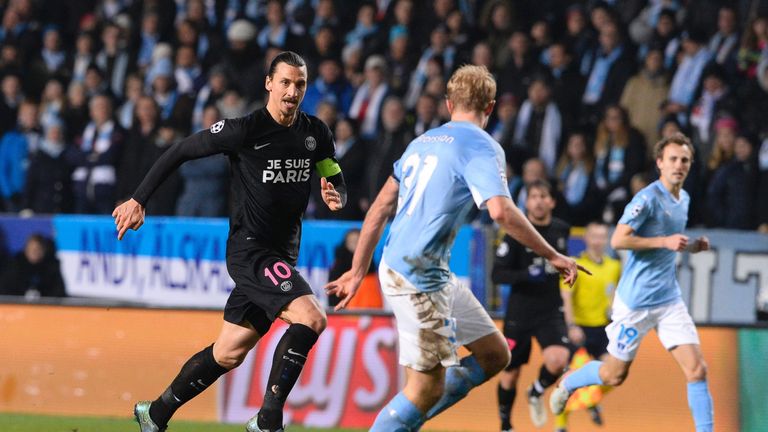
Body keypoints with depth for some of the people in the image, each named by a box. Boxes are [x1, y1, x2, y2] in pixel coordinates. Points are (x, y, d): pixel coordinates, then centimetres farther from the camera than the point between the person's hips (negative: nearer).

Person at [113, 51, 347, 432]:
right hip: (249, 249, -7)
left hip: (282, 255, 7)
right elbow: (179, 152, -6)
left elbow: (336, 182, 14)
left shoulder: (316, 133, 5)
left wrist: (335, 196, -11)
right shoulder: (245, 130, -13)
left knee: (228, 355, 13)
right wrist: (138, 200, -7)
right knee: (311, 318, -25)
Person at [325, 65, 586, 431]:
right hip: (419, 277, -9)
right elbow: (501, 211, -24)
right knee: (427, 387, -4)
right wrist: (552, 256, -16)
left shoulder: (424, 141, 15)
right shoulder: (481, 147, -9)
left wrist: (359, 270, 18)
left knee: (494, 356, 12)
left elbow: (381, 207, 15)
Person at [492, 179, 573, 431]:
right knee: (510, 372, 7)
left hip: (551, 311, 2)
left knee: (558, 360, -23)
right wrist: (526, 275, -26)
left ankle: (537, 393, 9)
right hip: (519, 313, -2)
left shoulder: (562, 230, 4)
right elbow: (497, 275, -14)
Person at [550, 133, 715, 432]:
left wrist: (693, 246, 8)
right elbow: (618, 240, -20)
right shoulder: (648, 198, -14)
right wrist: (665, 241, -24)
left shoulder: (684, 200, 11)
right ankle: (568, 384, 36)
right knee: (614, 375, 7)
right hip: (636, 301, -6)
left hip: (669, 300, 6)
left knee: (696, 369, -9)